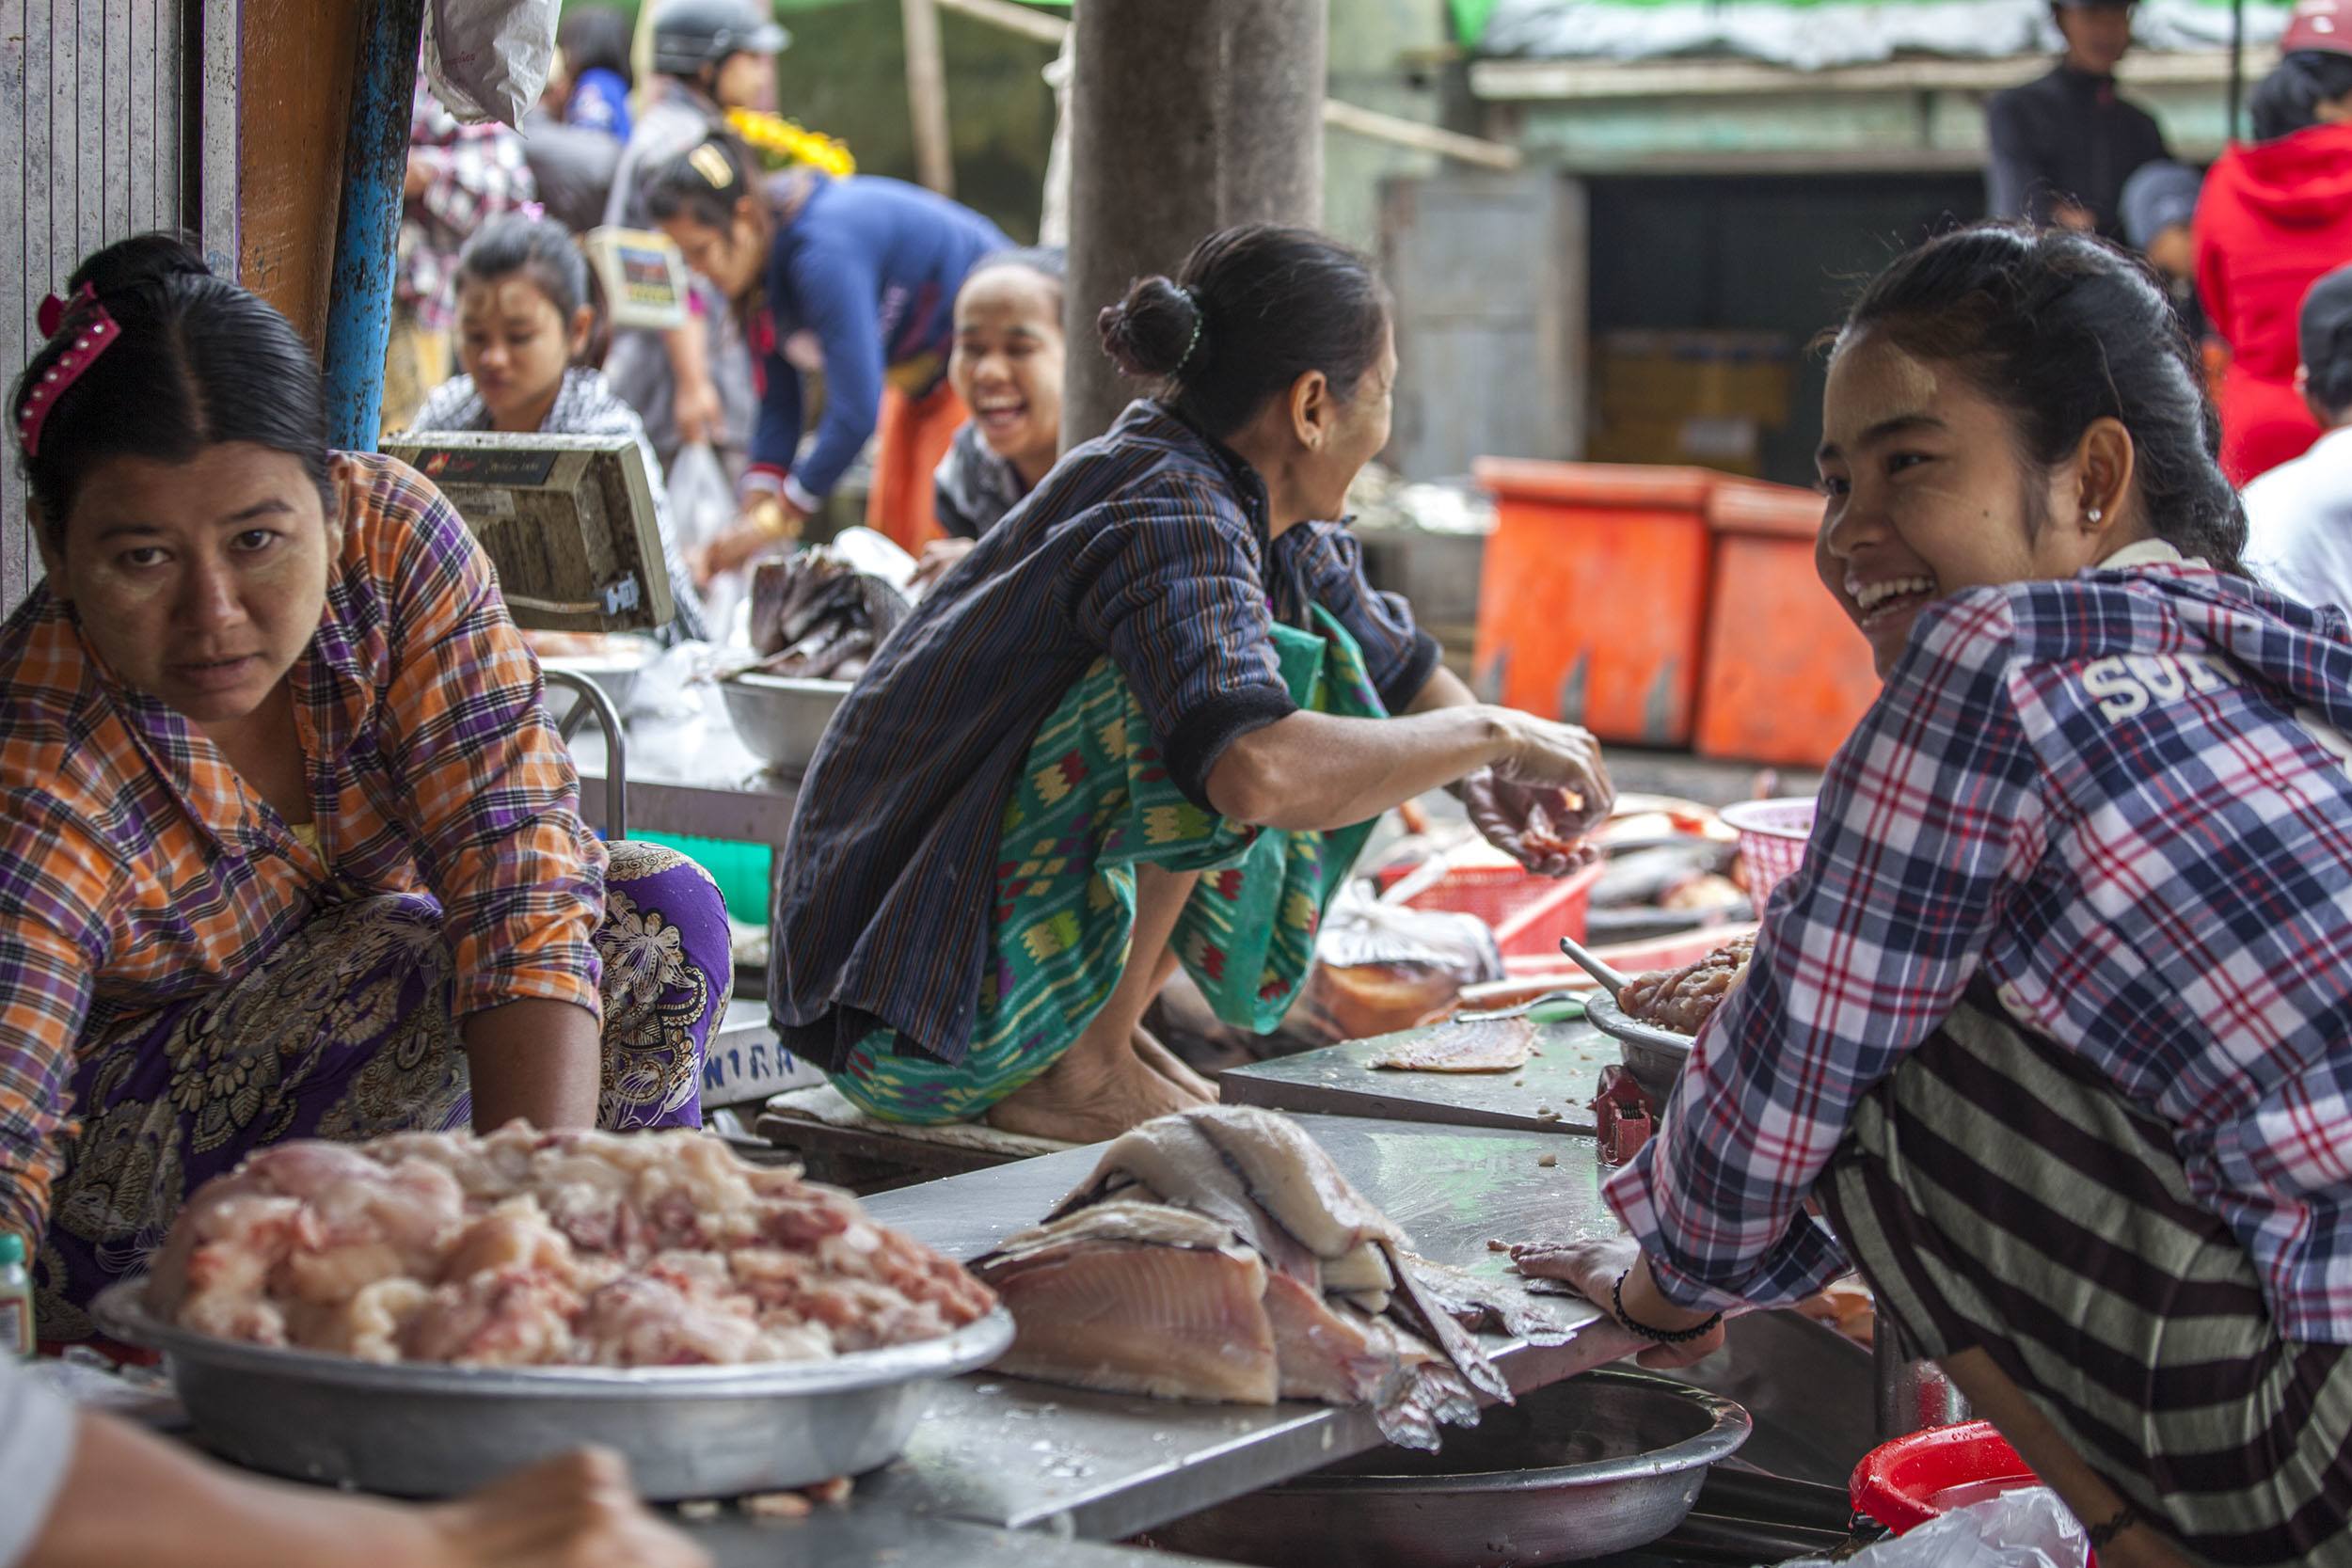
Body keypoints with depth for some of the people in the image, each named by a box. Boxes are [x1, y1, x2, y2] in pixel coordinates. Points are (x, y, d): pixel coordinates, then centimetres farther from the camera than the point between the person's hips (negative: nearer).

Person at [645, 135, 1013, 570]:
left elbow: (857, 411, -36)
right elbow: (778, 404, 0)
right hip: (925, 371, 10)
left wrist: (775, 520, -29)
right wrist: (753, 514, -9)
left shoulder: (823, 253, -34)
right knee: (890, 543, 7)